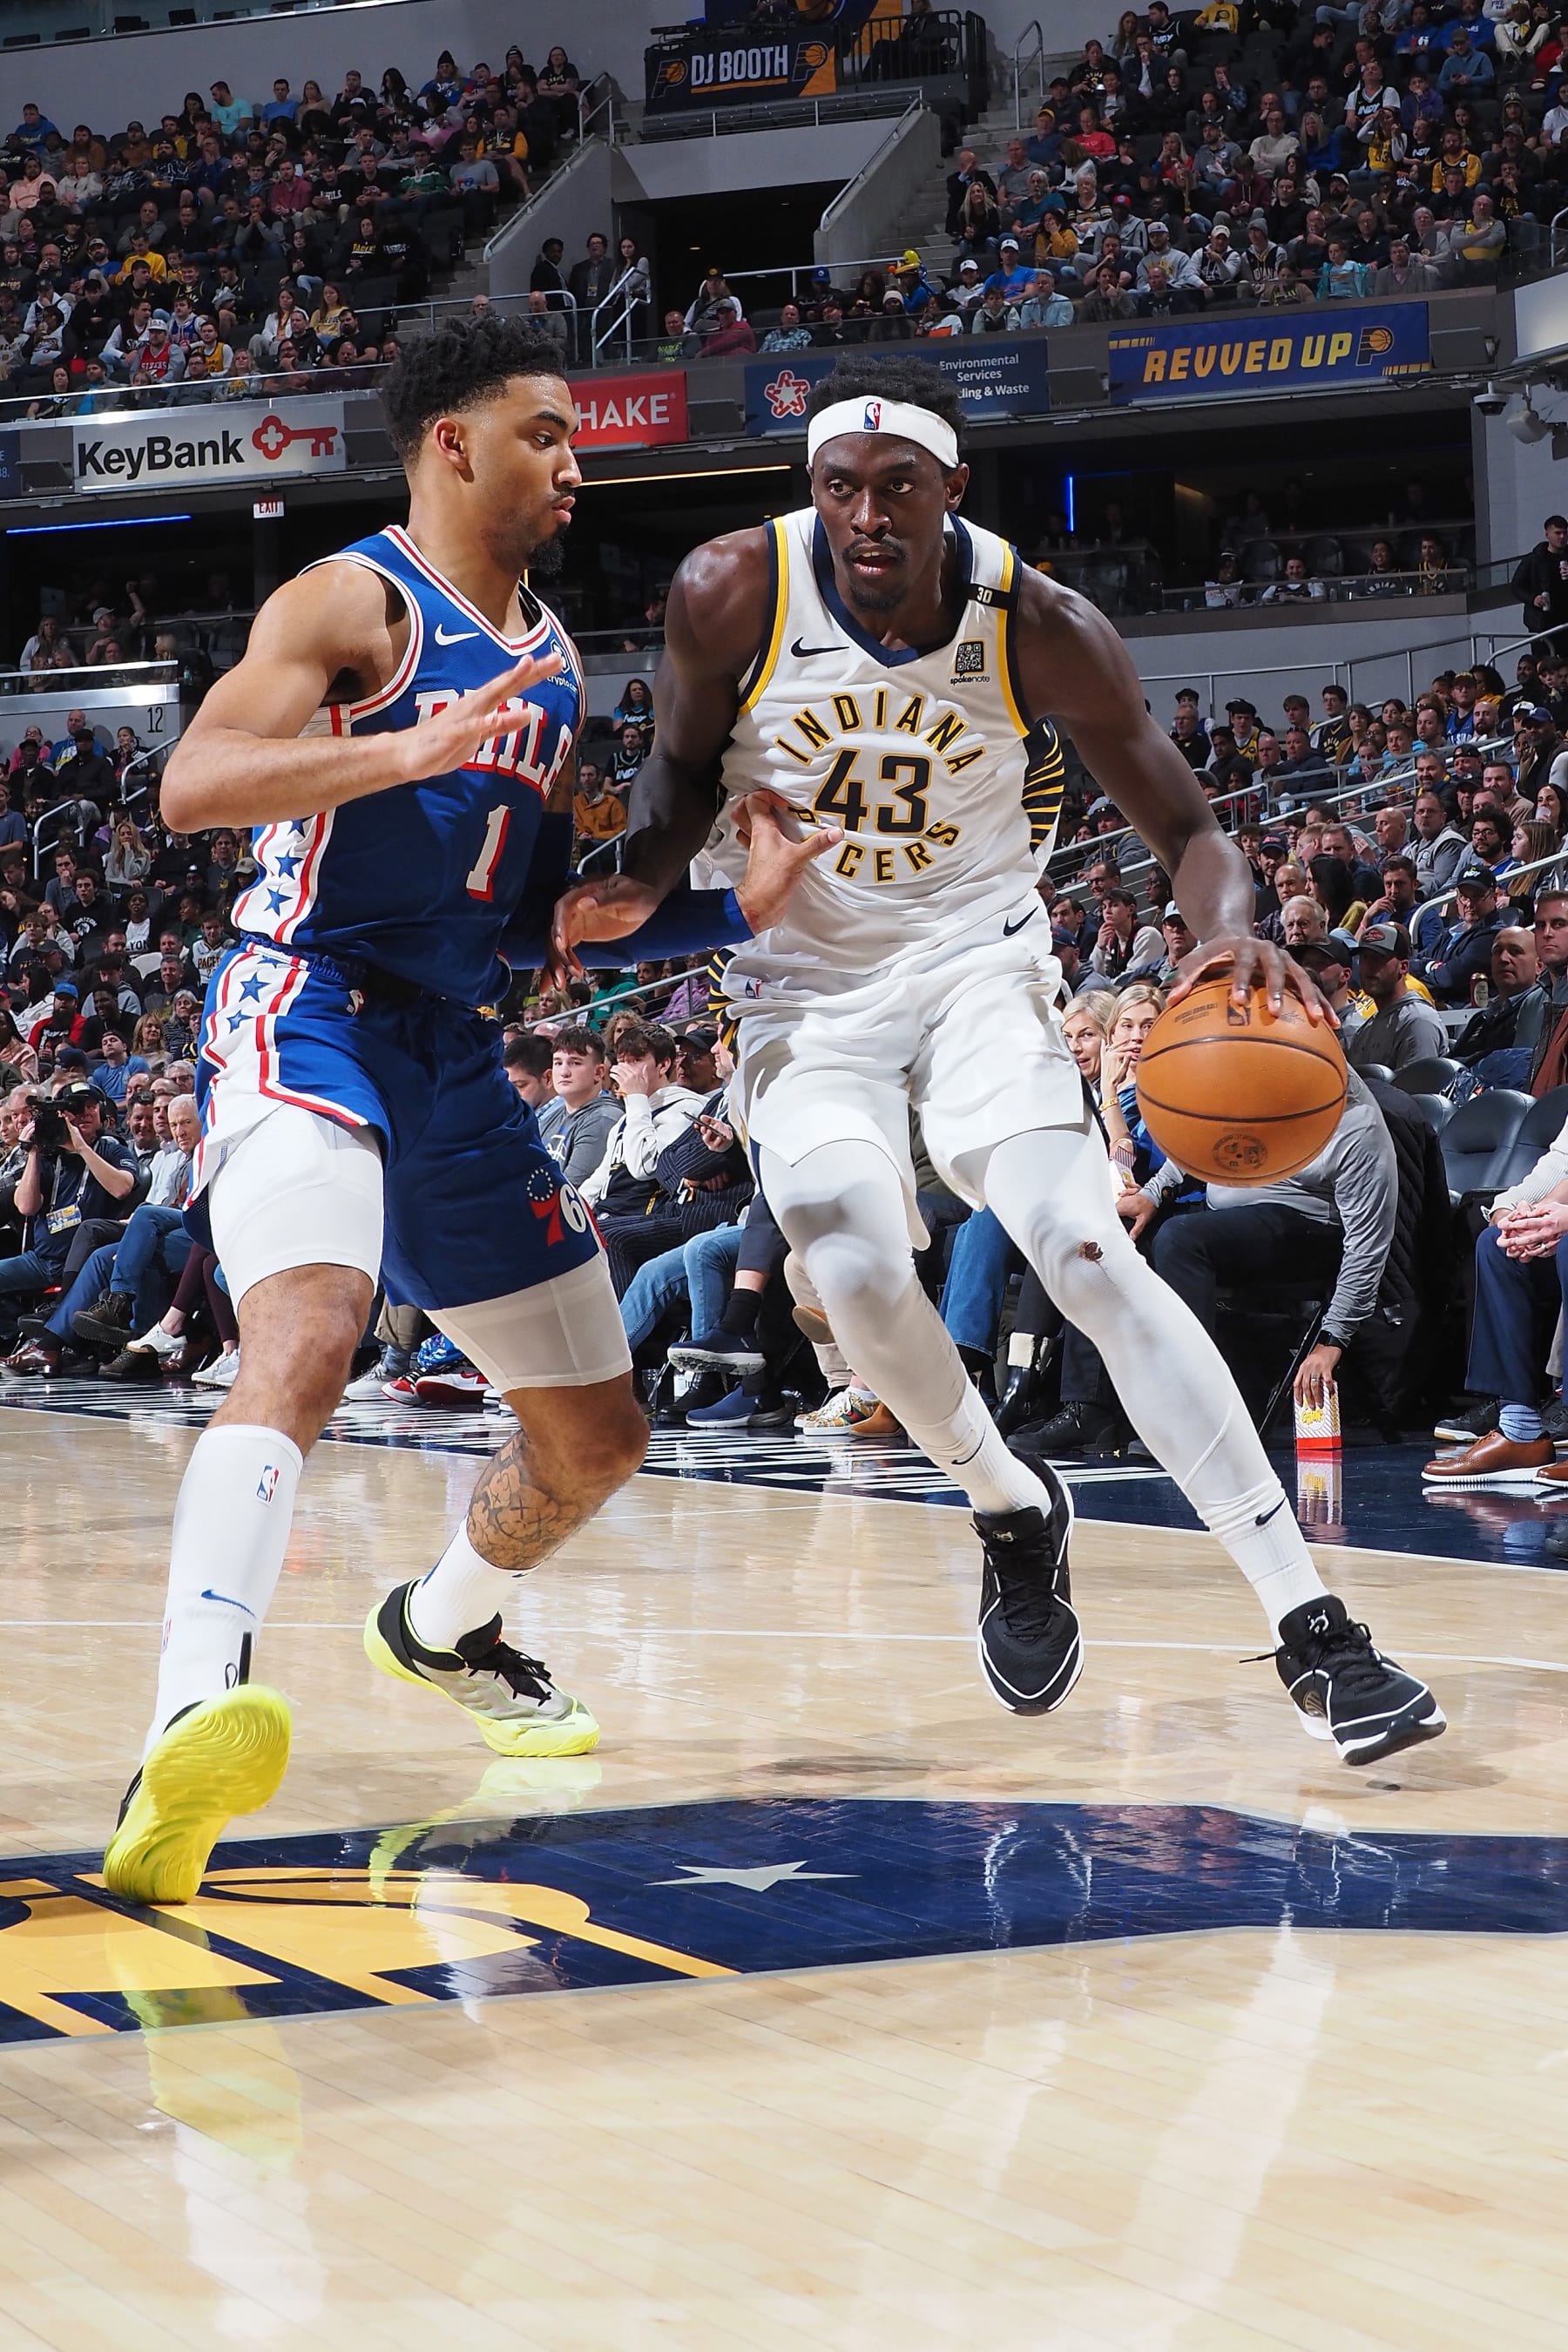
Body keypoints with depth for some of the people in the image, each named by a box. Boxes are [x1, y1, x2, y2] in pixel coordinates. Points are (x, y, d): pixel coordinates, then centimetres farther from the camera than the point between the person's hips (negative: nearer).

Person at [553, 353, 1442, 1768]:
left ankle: (1311, 1629, -21)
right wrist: (640, 883, -19)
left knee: (1085, 1249, -20)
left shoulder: (1042, 630, -17)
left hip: (974, 961, -1)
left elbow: (1184, 825, -10)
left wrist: (1232, 931, -33)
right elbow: (686, 766, 3)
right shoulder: (733, 593, -16)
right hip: (804, 979, 1)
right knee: (857, 1268, -23)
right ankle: (1014, 1514, 9)